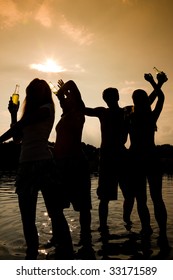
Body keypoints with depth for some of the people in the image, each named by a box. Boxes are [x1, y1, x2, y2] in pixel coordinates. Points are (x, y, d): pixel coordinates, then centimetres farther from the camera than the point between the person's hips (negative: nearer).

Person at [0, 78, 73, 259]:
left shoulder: (46, 109, 1)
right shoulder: (30, 114, 20)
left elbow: (18, 126, -5)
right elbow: (17, 138, 19)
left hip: (43, 164, -8)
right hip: (26, 166, 8)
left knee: (55, 214, -6)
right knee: (27, 217, 11)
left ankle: (66, 257, -2)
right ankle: (31, 255, 23)